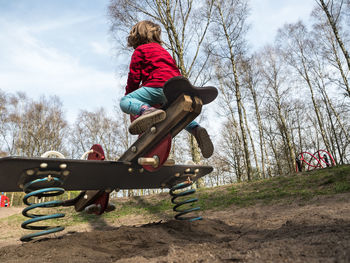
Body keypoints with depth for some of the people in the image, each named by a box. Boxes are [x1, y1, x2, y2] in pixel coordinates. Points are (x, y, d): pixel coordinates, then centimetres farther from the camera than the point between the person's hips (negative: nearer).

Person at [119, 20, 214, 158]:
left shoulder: (140, 50, 12)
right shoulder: (163, 50, 35)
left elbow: (134, 76, 5)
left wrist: (128, 94, 21)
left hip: (159, 85, -7)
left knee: (124, 101, -2)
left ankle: (147, 110, -34)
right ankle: (196, 129, 7)